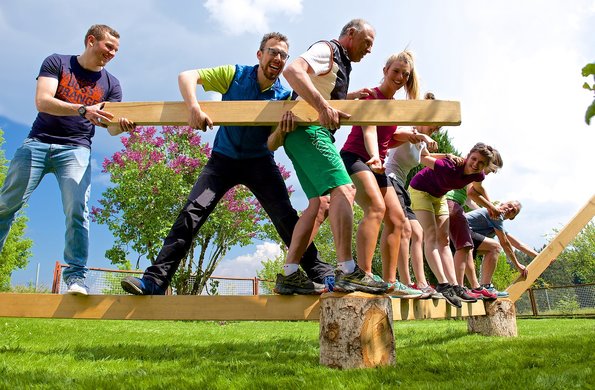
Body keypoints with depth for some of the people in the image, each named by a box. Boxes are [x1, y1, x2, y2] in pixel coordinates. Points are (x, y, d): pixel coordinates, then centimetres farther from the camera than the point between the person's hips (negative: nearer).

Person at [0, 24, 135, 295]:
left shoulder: (110, 84, 10)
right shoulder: (56, 63, 3)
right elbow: (42, 101, -12)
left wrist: (123, 125, -26)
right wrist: (83, 110, -28)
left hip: (76, 150, 0)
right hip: (37, 143, 0)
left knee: (77, 211, -16)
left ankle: (76, 275, -15)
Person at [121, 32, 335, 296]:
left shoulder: (285, 96, -5)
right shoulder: (234, 75, -7)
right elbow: (187, 76, -15)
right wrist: (194, 108, -34)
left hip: (259, 162, 1)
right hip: (224, 158, 0)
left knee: (285, 216, -16)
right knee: (194, 209, -16)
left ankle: (320, 274, -6)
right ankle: (155, 280, -13)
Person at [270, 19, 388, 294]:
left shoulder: (340, 63, 26)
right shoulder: (326, 50, -4)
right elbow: (293, 70, -23)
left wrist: (349, 96, 27)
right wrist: (323, 106, -33)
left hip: (313, 132, 10)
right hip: (308, 129, -10)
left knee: (320, 203, 2)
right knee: (342, 190, -19)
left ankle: (288, 275, 0)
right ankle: (346, 272, -23)